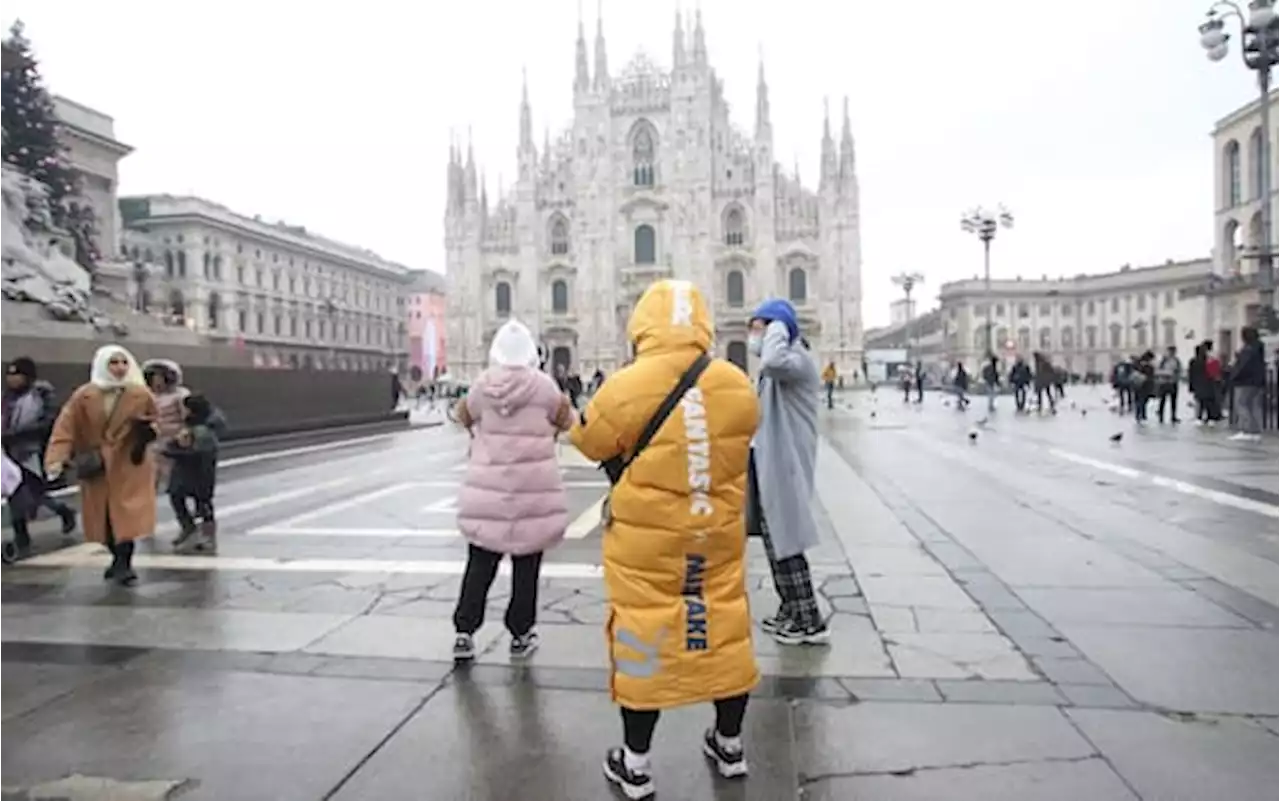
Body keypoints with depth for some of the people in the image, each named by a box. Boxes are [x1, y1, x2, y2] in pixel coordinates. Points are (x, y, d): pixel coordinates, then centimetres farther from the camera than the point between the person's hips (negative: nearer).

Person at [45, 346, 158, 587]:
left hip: (129, 465, -1)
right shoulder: (83, 396, -6)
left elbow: (153, 420, 12)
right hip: (97, 467, 1)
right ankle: (119, 559, 29)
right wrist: (57, 458, -23)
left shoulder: (141, 395, -4)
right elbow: (65, 427, -12)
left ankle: (124, 563, -1)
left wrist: (147, 431, -11)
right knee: (104, 516, 10)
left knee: (127, 515, -9)